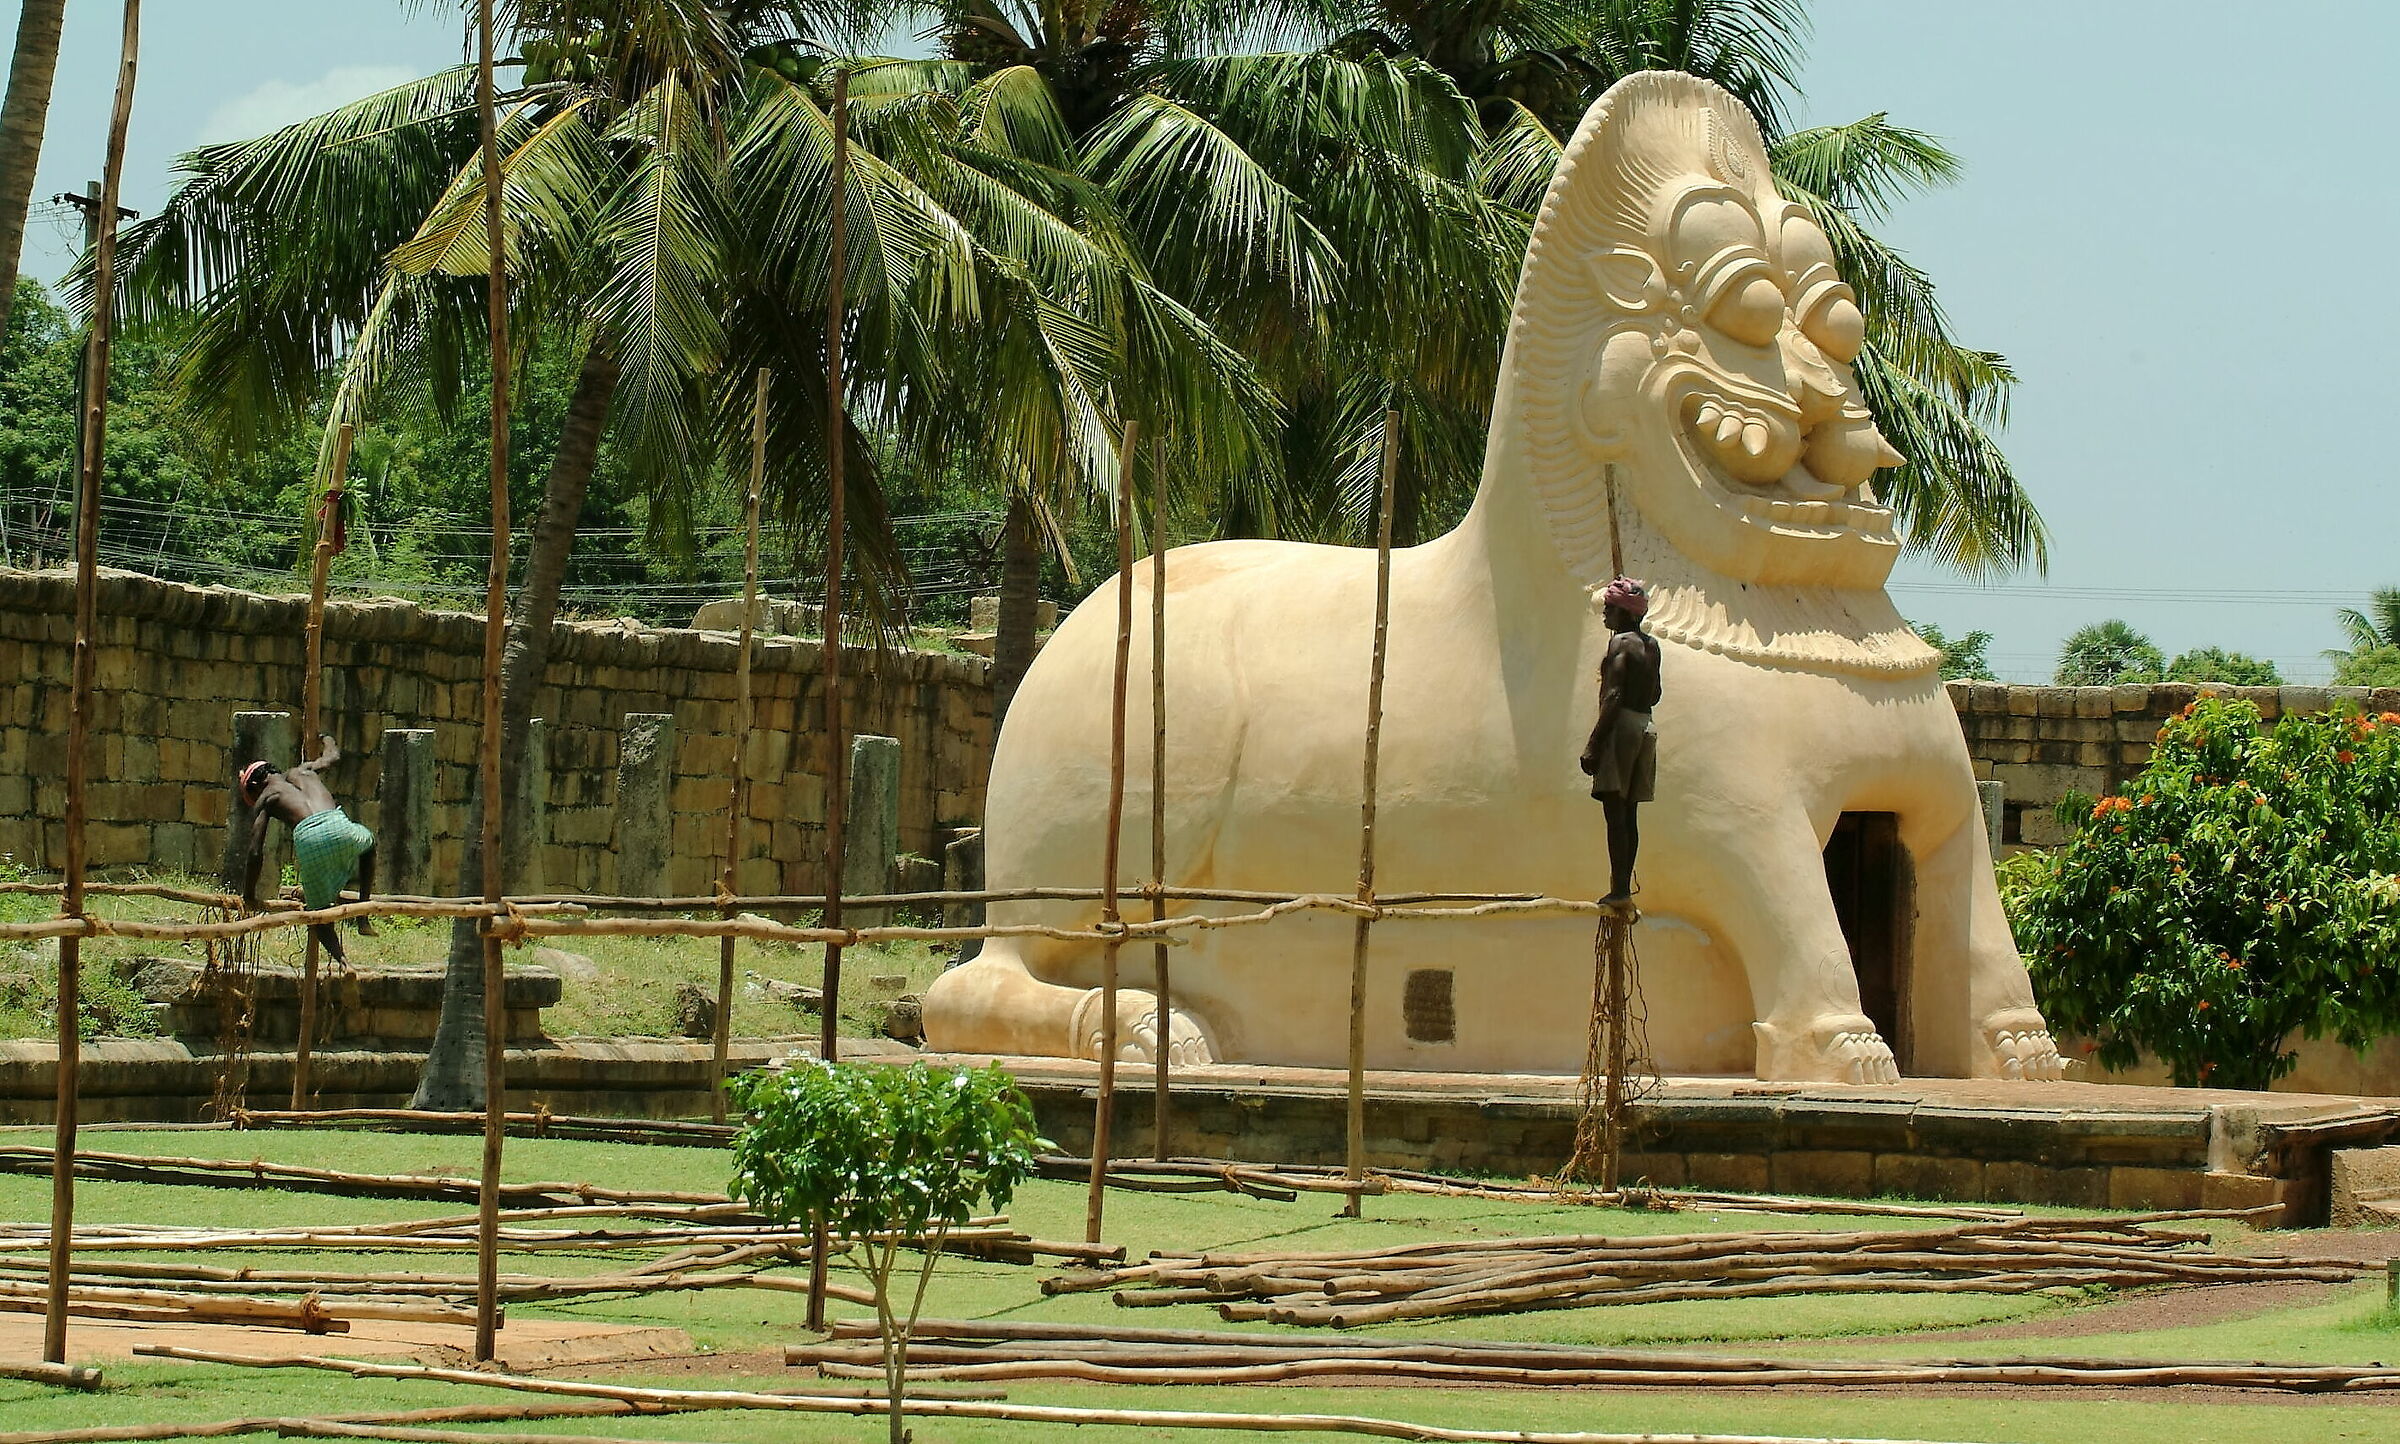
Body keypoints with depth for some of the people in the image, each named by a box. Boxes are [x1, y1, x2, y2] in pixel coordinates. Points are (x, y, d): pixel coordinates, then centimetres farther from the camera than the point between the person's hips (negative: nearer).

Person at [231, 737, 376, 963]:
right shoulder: (303, 772, 31)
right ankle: (363, 917, 30)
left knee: (318, 910, 16)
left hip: (307, 839, -2)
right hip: (338, 825, 2)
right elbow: (332, 757, 52)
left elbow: (255, 852, 13)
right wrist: (329, 744, 77)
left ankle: (341, 959, -8)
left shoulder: (264, 800, 20)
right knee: (369, 843, 38)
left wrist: (249, 895, 24)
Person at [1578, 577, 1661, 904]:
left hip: (1621, 727, -8)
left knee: (1615, 810, -10)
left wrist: (1594, 743, -18)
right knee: (1628, 813, 10)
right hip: (1645, 727, 8)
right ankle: (1624, 887, 8)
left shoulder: (1620, 643, -10)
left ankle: (1619, 887, -16)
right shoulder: (1651, 645, 13)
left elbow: (1614, 697, -17)